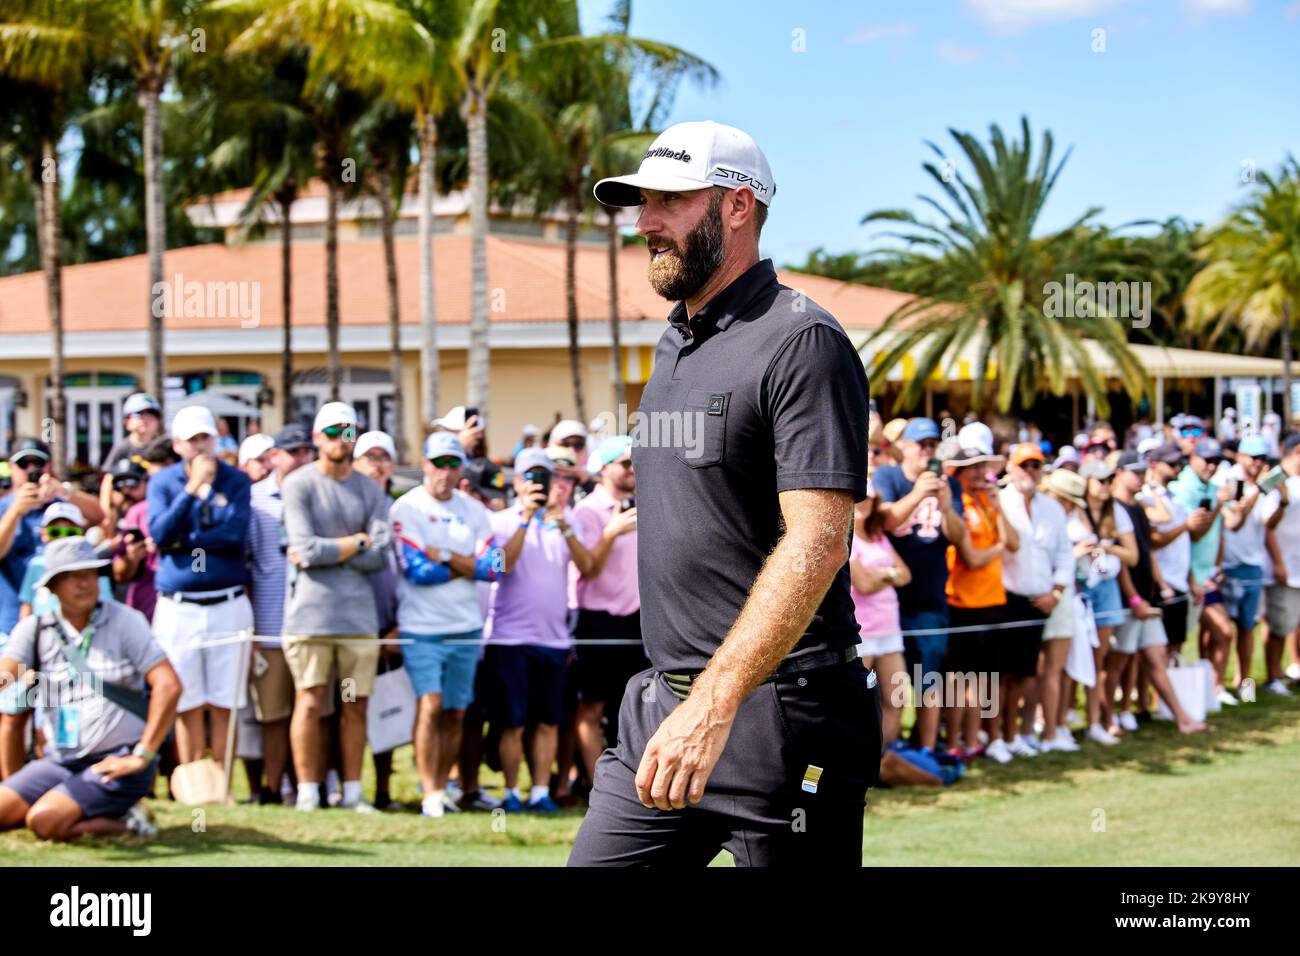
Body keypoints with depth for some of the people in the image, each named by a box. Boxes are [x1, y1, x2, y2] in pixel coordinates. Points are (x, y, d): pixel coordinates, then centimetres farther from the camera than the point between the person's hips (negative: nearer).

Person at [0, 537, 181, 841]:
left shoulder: (125, 622, -3)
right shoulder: (35, 629, 6)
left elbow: (169, 685, -11)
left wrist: (142, 756, -15)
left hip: (117, 763, -5)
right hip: (59, 760, 5)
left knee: (44, 821, -25)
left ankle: (122, 819, 0)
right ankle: (99, 817, 5)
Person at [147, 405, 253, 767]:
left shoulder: (236, 480, 4)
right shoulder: (162, 482, 6)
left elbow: (235, 534, -11)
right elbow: (159, 535, -10)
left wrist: (182, 542, -9)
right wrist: (192, 489, -15)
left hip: (227, 606, 0)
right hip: (177, 609, 0)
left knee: (223, 705, 2)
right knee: (186, 705, 3)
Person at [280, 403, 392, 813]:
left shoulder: (370, 490, 11)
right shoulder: (299, 484, 0)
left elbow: (378, 557, -1)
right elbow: (306, 549, -13)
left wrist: (326, 552, -7)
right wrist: (357, 541, -3)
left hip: (358, 610, 4)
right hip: (310, 609, -4)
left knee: (356, 705, 6)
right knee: (310, 703, -4)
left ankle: (353, 793, 13)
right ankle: (307, 795, 2)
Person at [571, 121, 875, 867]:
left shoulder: (802, 343, -12)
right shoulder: (675, 345, 16)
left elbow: (816, 544, -22)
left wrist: (713, 705, -29)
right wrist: (677, 697, 18)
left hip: (776, 714, -8)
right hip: (664, 705, 8)